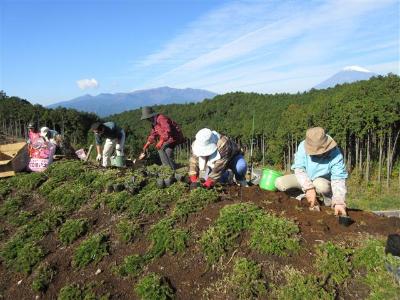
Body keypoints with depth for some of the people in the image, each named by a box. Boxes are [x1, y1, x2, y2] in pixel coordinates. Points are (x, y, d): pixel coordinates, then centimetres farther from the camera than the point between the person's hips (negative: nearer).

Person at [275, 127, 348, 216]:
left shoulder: (335, 154, -26)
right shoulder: (303, 146, -23)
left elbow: (338, 179, -29)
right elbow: (299, 169, -24)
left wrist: (339, 203, -40)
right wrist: (308, 188, -38)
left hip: (323, 181, -2)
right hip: (304, 179, 3)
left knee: (321, 185, -40)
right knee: (280, 183, -21)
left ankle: (330, 203, -4)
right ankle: (313, 200, -2)